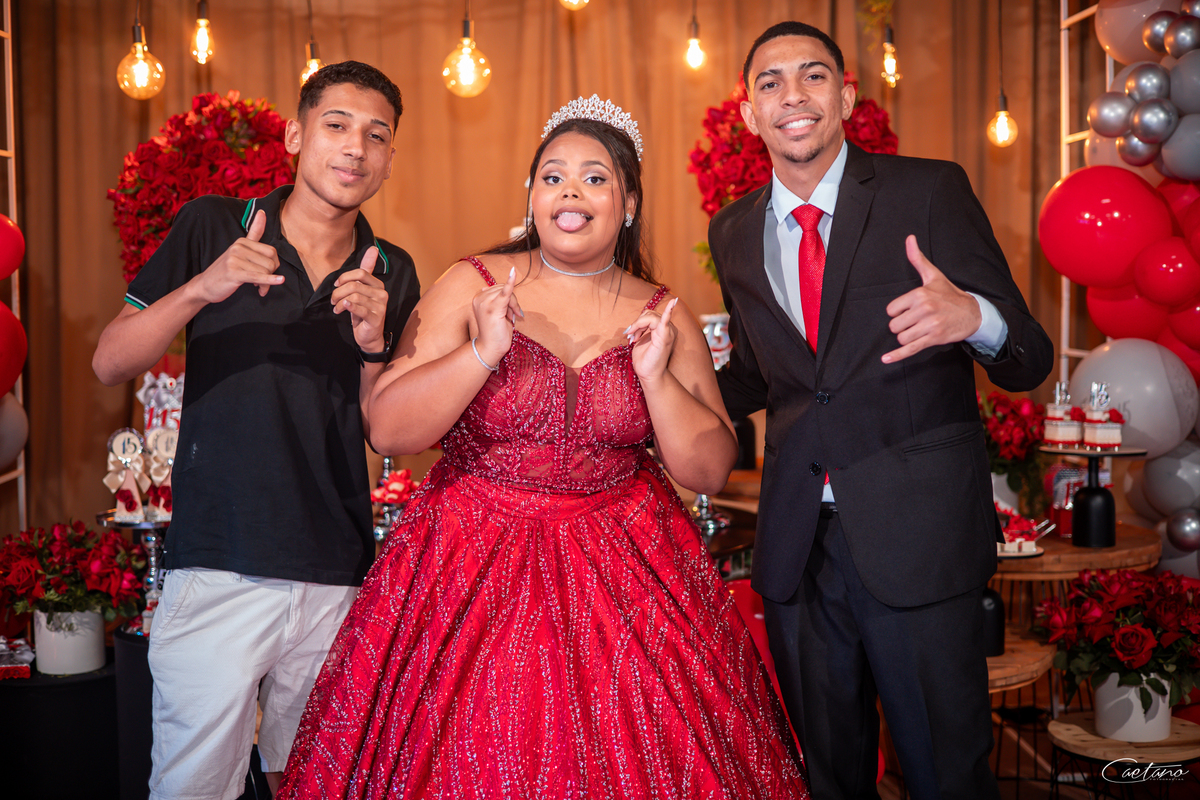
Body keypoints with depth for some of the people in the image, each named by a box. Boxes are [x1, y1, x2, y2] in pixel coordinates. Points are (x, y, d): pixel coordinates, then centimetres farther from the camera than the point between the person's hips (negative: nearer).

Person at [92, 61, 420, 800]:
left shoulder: (392, 274, 8)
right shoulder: (212, 228, 1)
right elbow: (109, 364, -3)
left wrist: (373, 345, -11)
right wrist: (201, 289, -19)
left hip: (339, 580, 3)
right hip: (220, 565, -2)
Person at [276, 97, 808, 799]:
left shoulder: (663, 317, 2)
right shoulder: (472, 286, -3)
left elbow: (712, 471, 0)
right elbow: (387, 430, -9)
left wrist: (657, 378, -14)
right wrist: (481, 353, -20)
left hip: (623, 575, 1)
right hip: (473, 569, -1)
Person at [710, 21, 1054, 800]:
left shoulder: (931, 192, -6)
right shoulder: (734, 232, 7)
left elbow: (1031, 362, -8)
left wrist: (973, 317, -30)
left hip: (917, 532, -4)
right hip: (797, 543, 4)